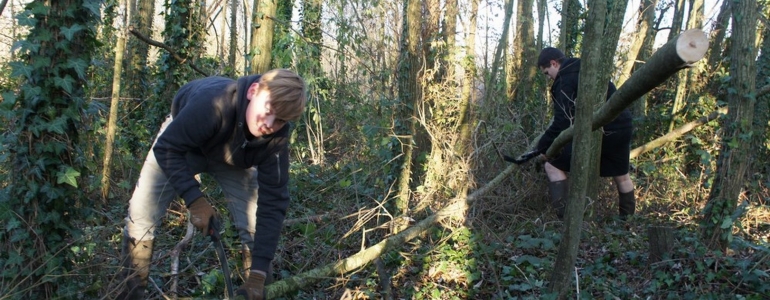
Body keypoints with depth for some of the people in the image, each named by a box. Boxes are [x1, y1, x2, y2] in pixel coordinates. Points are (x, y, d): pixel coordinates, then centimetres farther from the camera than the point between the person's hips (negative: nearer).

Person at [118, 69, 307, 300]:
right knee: (141, 216, -10)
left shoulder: (276, 137, -31)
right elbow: (167, 148, -31)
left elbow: (273, 200, -29)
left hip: (232, 159, 2)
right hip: (182, 145, -2)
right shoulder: (211, 102, -44)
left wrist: (258, 274, -33)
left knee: (256, 226, -9)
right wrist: (195, 200, -42)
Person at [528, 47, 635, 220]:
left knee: (553, 165, -1)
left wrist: (542, 147, -6)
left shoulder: (565, 79, -8)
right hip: (622, 126, 9)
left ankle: (566, 219, -7)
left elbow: (562, 122, -15)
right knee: (621, 174, 27)